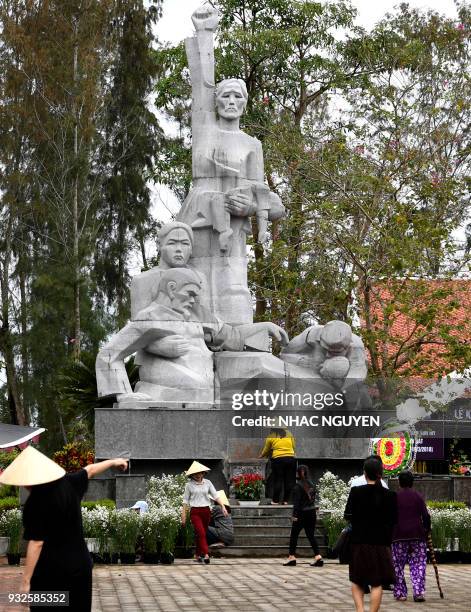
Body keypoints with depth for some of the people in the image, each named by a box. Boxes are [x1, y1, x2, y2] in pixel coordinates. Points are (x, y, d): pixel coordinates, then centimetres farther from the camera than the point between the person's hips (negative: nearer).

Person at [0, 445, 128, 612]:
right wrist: (114, 462, 36)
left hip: (50, 571, -6)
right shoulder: (68, 483, -1)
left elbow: (36, 543, -21)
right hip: (80, 564, 6)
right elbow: (90, 470, 18)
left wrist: (26, 580, -17)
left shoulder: (35, 502, -19)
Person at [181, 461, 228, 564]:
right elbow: (185, 501, 3)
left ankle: (197, 555, 21)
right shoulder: (189, 485, 0)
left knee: (201, 534, 9)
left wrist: (223, 506, -9)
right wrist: (183, 515, 1)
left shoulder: (207, 483, 6)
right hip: (195, 512, -3)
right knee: (201, 533, -16)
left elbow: (215, 495, 3)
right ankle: (206, 555, -24)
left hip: (206, 511, 3)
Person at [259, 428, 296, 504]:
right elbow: (294, 447, 18)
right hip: (291, 459, 3)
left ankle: (275, 500, 4)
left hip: (278, 459, -2)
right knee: (289, 481, 6)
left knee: (278, 481, 2)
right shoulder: (289, 434, 14)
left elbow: (266, 450, 17)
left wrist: (261, 456, 35)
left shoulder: (271, 437, 7)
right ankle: (286, 500, 8)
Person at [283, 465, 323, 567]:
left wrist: (294, 515, -14)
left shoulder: (298, 486, -13)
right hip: (312, 512, 6)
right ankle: (318, 556, -4)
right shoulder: (311, 485, 6)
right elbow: (313, 498, 12)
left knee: (294, 535, 6)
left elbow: (297, 502, -15)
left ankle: (292, 557, 8)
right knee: (311, 535, 7)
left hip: (302, 513, -6)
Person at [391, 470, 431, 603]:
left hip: (398, 535, -1)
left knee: (398, 565, 7)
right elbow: (426, 516, -1)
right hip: (417, 534, 1)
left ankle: (400, 593, 6)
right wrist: (427, 529, 13)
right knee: (418, 564, 4)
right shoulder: (418, 496, 3)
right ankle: (419, 592, -5)